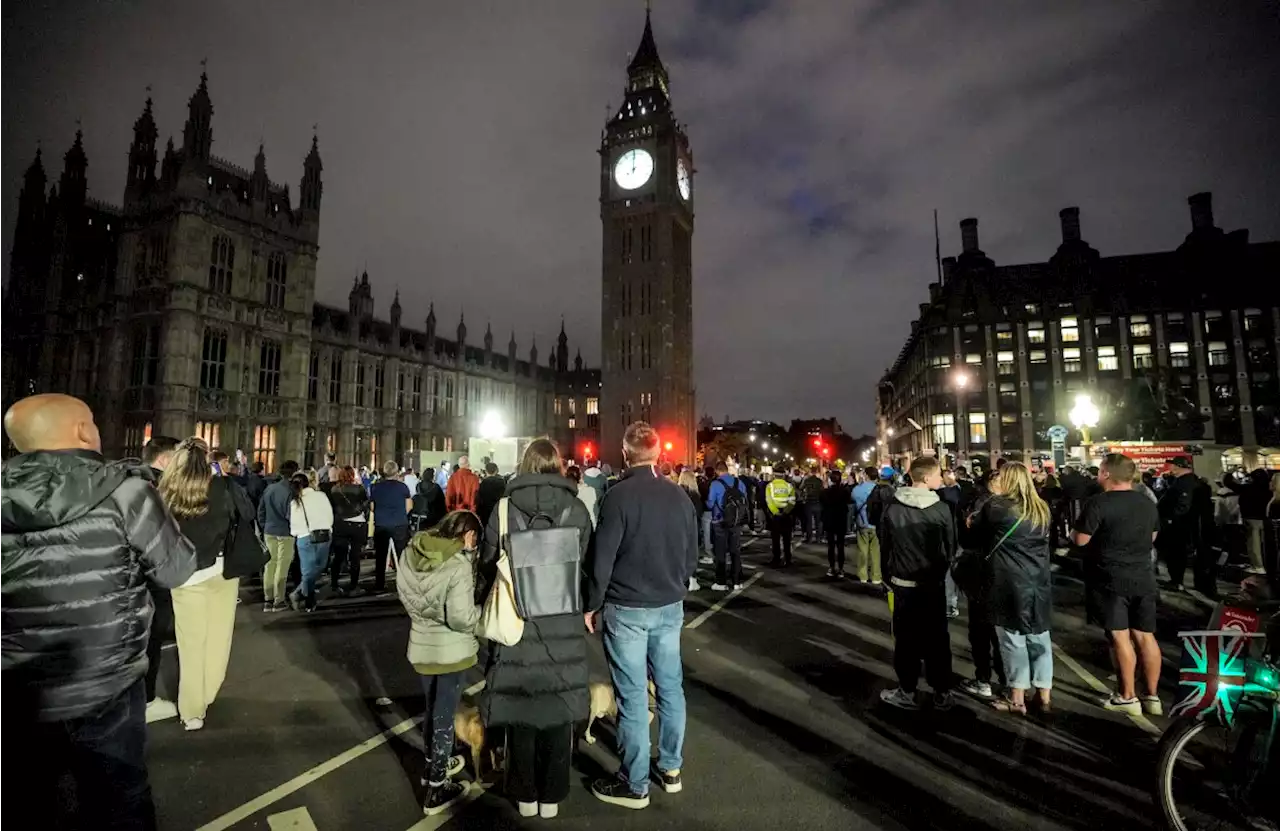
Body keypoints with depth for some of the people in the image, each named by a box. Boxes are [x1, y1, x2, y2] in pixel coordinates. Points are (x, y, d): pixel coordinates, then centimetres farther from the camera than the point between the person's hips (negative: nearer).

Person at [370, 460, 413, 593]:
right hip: (400, 525, -2)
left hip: (381, 526, 2)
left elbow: (372, 507, 7)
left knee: (380, 556, 10)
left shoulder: (375, 487, 0)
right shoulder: (402, 486, -5)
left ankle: (379, 584, 15)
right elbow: (409, 506, 0)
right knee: (402, 555, 6)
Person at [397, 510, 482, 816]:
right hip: (451, 651, -6)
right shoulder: (459, 564, -26)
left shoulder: (412, 552, -6)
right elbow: (461, 619, -27)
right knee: (444, 716, 10)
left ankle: (434, 764, 47)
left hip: (421, 646, 6)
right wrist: (486, 610, -10)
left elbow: (405, 595, 6)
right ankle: (437, 791, 24)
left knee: (432, 709, 26)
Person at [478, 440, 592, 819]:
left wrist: (484, 601, 17)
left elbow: (489, 566, -2)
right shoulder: (577, 509, -5)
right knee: (557, 707, 15)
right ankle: (552, 796, 29)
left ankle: (526, 795, 30)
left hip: (516, 621, 0)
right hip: (563, 624, 1)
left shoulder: (504, 507, -8)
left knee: (520, 706, 14)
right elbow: (585, 565, 3)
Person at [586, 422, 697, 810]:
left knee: (632, 696, 5)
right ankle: (671, 768, 30)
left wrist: (593, 604, -2)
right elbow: (691, 558, 8)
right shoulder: (680, 496, 1)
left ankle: (635, 785, 17)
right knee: (670, 687, 16)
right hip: (670, 607, 5)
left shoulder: (619, 495, -15)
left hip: (626, 609, -5)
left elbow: (602, 558, -15)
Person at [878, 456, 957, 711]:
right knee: (937, 639, 12)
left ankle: (906, 692, 17)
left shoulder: (892, 508, -9)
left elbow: (884, 545, -1)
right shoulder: (941, 508, -13)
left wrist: (890, 575, 13)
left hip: (902, 583, 1)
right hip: (933, 584, 0)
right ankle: (942, 694, 21)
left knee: (906, 638, 9)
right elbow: (951, 547, -3)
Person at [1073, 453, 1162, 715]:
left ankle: (1128, 697, 9)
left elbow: (1081, 540, -13)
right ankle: (1152, 696, 19)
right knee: (1146, 636, 11)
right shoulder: (1148, 504, 8)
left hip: (1111, 580, -6)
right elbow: (1151, 537, 21)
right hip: (1144, 578, 7)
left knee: (1120, 637, 1)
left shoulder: (1097, 503, -16)